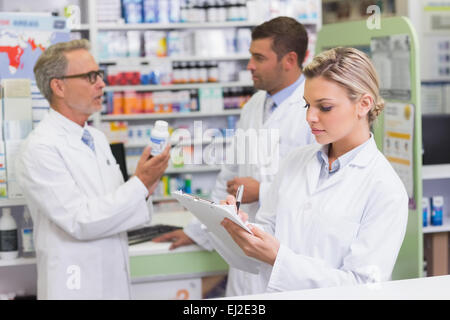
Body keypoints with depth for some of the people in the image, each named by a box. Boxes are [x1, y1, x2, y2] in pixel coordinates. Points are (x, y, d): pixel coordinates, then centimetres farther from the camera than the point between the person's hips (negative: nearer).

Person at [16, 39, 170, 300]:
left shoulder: (98, 138, 9)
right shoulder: (41, 148, -15)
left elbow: (117, 209, 11)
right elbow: (80, 222, -20)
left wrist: (146, 188, -8)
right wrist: (141, 183, -18)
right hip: (76, 287, -7)